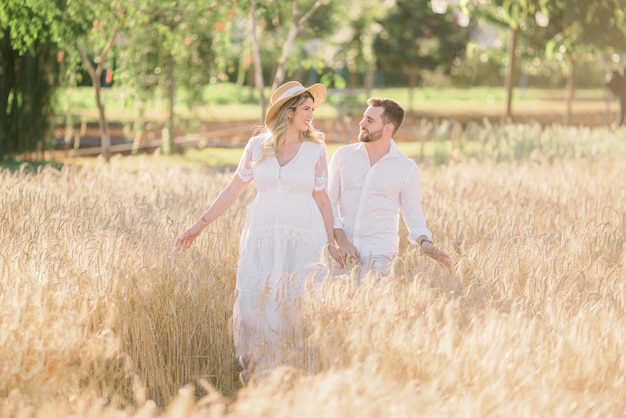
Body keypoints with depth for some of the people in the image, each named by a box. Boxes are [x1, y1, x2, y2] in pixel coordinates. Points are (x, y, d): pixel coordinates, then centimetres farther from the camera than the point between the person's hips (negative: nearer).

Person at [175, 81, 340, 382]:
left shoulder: (315, 149, 3)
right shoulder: (257, 146, 5)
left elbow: (321, 199, 8)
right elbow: (233, 190, 11)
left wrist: (331, 242, 4)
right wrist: (200, 225, 11)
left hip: (303, 238, -1)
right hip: (262, 238, 1)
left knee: (294, 306, -3)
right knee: (255, 305, -3)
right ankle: (258, 375, 9)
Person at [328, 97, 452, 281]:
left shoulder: (406, 168, 1)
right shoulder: (343, 156, 4)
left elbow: (414, 215, 6)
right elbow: (329, 203, 3)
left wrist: (426, 244, -13)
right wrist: (342, 241, -11)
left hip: (379, 254, -1)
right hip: (341, 251, 2)